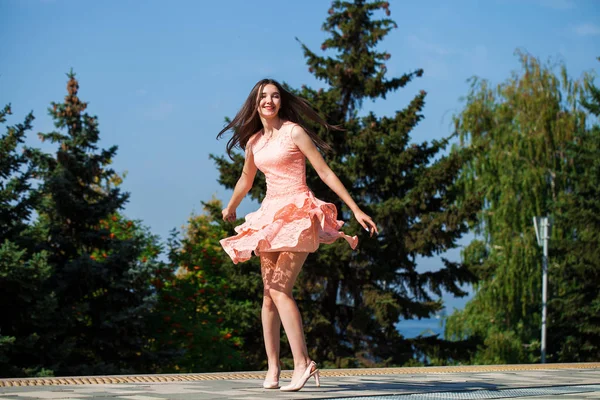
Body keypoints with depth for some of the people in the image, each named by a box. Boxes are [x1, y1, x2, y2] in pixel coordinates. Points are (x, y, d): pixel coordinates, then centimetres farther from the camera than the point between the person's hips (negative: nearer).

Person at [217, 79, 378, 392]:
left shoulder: (293, 132, -5)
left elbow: (325, 172, -6)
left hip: (298, 213, -6)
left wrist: (356, 210, -9)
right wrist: (230, 209, 45)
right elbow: (245, 181, 30)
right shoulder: (254, 142, 13)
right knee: (269, 294, 2)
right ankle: (273, 368, 6)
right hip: (270, 216, 6)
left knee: (280, 289, -18)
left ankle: (303, 363, -20)